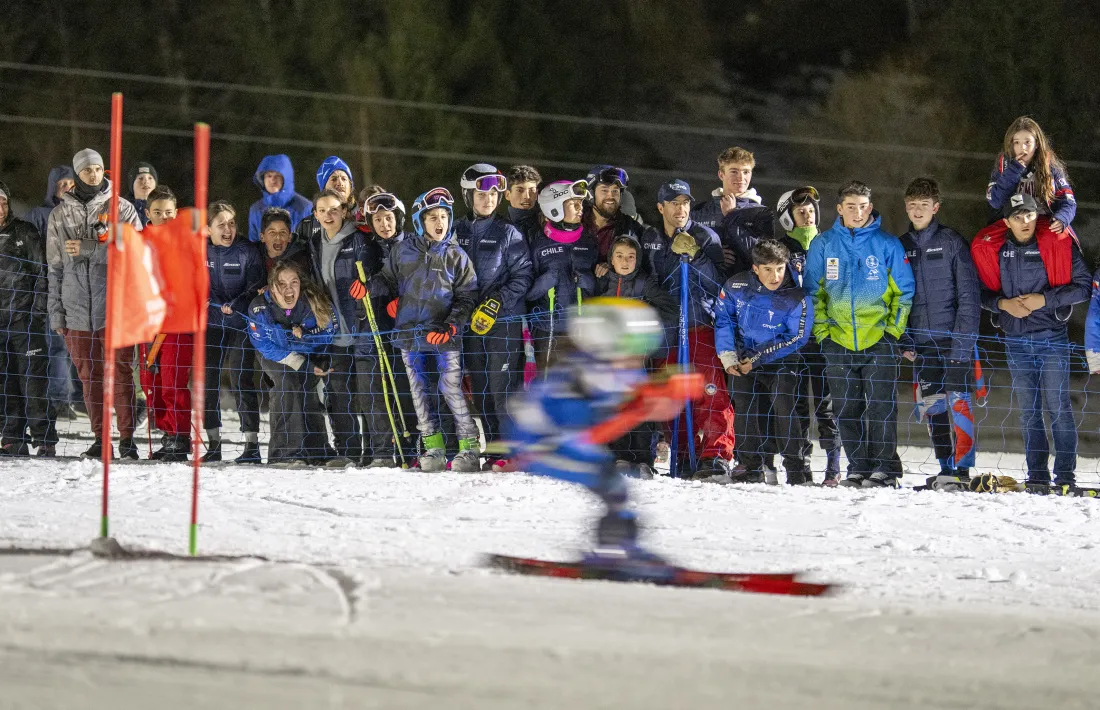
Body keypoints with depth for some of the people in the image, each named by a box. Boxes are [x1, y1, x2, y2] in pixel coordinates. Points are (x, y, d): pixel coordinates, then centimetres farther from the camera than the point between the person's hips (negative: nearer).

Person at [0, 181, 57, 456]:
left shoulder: (25, 232, 1)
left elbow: (42, 273, 0)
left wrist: (39, 309, -8)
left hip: (25, 317, -4)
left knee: (33, 379, -7)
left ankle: (45, 440, -5)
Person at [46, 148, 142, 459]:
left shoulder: (122, 208, 4)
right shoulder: (60, 215, 12)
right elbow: (55, 267, 14)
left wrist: (89, 248, -15)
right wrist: (56, 313, 8)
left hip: (114, 306, -3)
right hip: (76, 309, 3)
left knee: (121, 372, -6)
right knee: (89, 375, 4)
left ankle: (127, 438, -3)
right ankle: (100, 438, 9)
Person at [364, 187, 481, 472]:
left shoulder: (456, 256, 2)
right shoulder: (402, 251, 6)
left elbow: (467, 296, 4)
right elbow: (389, 280, 18)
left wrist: (452, 325, -10)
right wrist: (369, 287, -3)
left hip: (444, 338, -3)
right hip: (409, 334, 3)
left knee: (452, 391, -9)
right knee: (419, 393, 5)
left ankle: (470, 449, -4)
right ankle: (433, 449, 12)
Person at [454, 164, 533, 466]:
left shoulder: (508, 234, -1)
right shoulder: (458, 232, 10)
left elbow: (523, 277, -6)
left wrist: (496, 302, -17)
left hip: (505, 321, -4)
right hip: (470, 323, 4)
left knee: (504, 388, -9)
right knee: (481, 392, 5)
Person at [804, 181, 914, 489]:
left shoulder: (887, 244, 3)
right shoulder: (823, 245, 8)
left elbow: (905, 291, 7)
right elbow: (813, 292, 13)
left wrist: (894, 328, -2)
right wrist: (821, 330, 4)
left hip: (879, 338, -3)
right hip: (838, 340, 3)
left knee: (881, 406, -7)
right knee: (847, 410, 4)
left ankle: (886, 468, -4)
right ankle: (858, 468, 12)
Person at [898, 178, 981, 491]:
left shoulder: (952, 242, -2)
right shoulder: (901, 247, 10)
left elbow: (969, 293, -6)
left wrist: (963, 339, -14)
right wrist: (903, 340, 3)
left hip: (954, 337, -5)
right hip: (921, 342, 5)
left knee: (959, 404, -10)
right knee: (932, 407, 7)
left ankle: (962, 469, -9)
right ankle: (945, 470, 14)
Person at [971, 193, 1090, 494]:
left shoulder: (1059, 243, -8)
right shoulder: (989, 249, 1)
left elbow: (1082, 287, -5)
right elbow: (981, 293, 9)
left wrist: (1046, 299, -16)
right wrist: (1002, 304, -11)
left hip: (1052, 337, -3)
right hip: (1016, 342, 3)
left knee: (1058, 408, -4)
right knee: (1029, 412, 7)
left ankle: (1066, 477, 1)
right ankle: (1037, 477, 13)